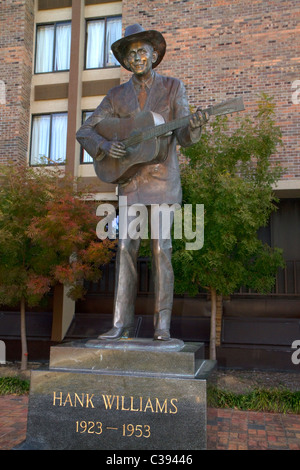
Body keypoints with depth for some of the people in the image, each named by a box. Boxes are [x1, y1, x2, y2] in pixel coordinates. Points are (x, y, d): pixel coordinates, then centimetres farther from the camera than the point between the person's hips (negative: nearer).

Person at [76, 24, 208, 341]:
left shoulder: (173, 87, 6)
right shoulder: (117, 95, 11)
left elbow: (184, 137, -2)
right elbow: (84, 132, 8)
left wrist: (194, 125, -26)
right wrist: (105, 147, -12)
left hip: (163, 177, -2)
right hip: (129, 179, 3)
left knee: (161, 247, -6)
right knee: (126, 247, -2)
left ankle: (162, 325, 2)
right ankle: (122, 324, 3)